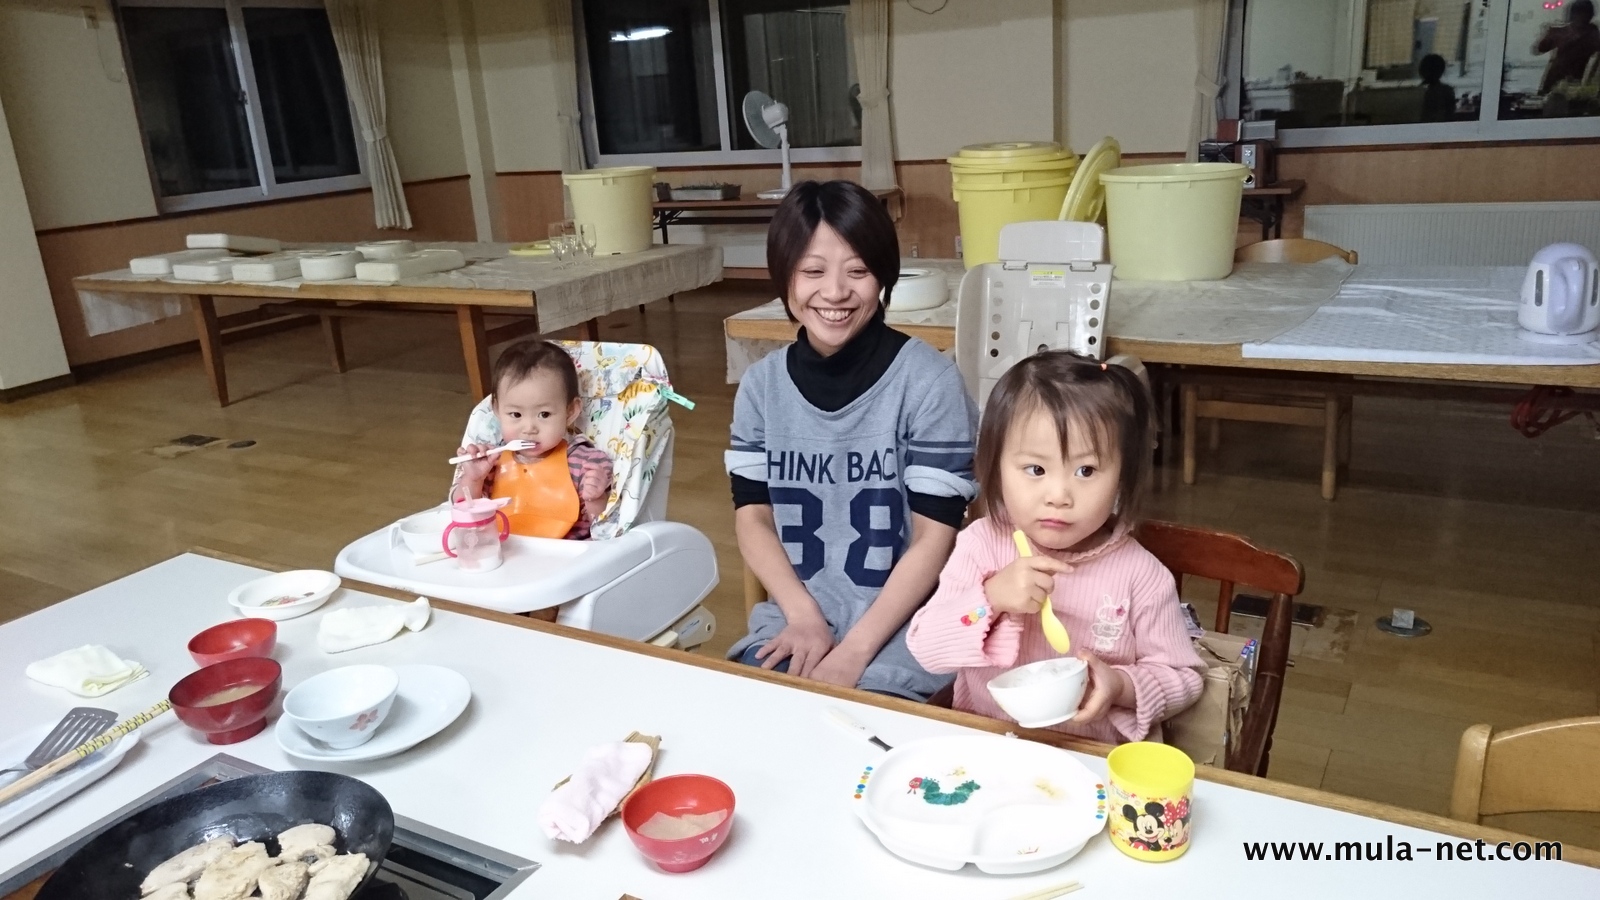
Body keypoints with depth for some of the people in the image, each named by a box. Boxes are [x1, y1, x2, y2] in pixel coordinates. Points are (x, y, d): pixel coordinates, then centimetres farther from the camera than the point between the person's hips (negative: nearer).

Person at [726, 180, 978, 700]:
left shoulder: (927, 381, -11)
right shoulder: (762, 384, 2)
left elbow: (935, 538, -11)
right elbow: (752, 517, 4)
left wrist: (855, 650, -16)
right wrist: (804, 616, -11)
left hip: (901, 626, -3)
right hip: (792, 614, 4)